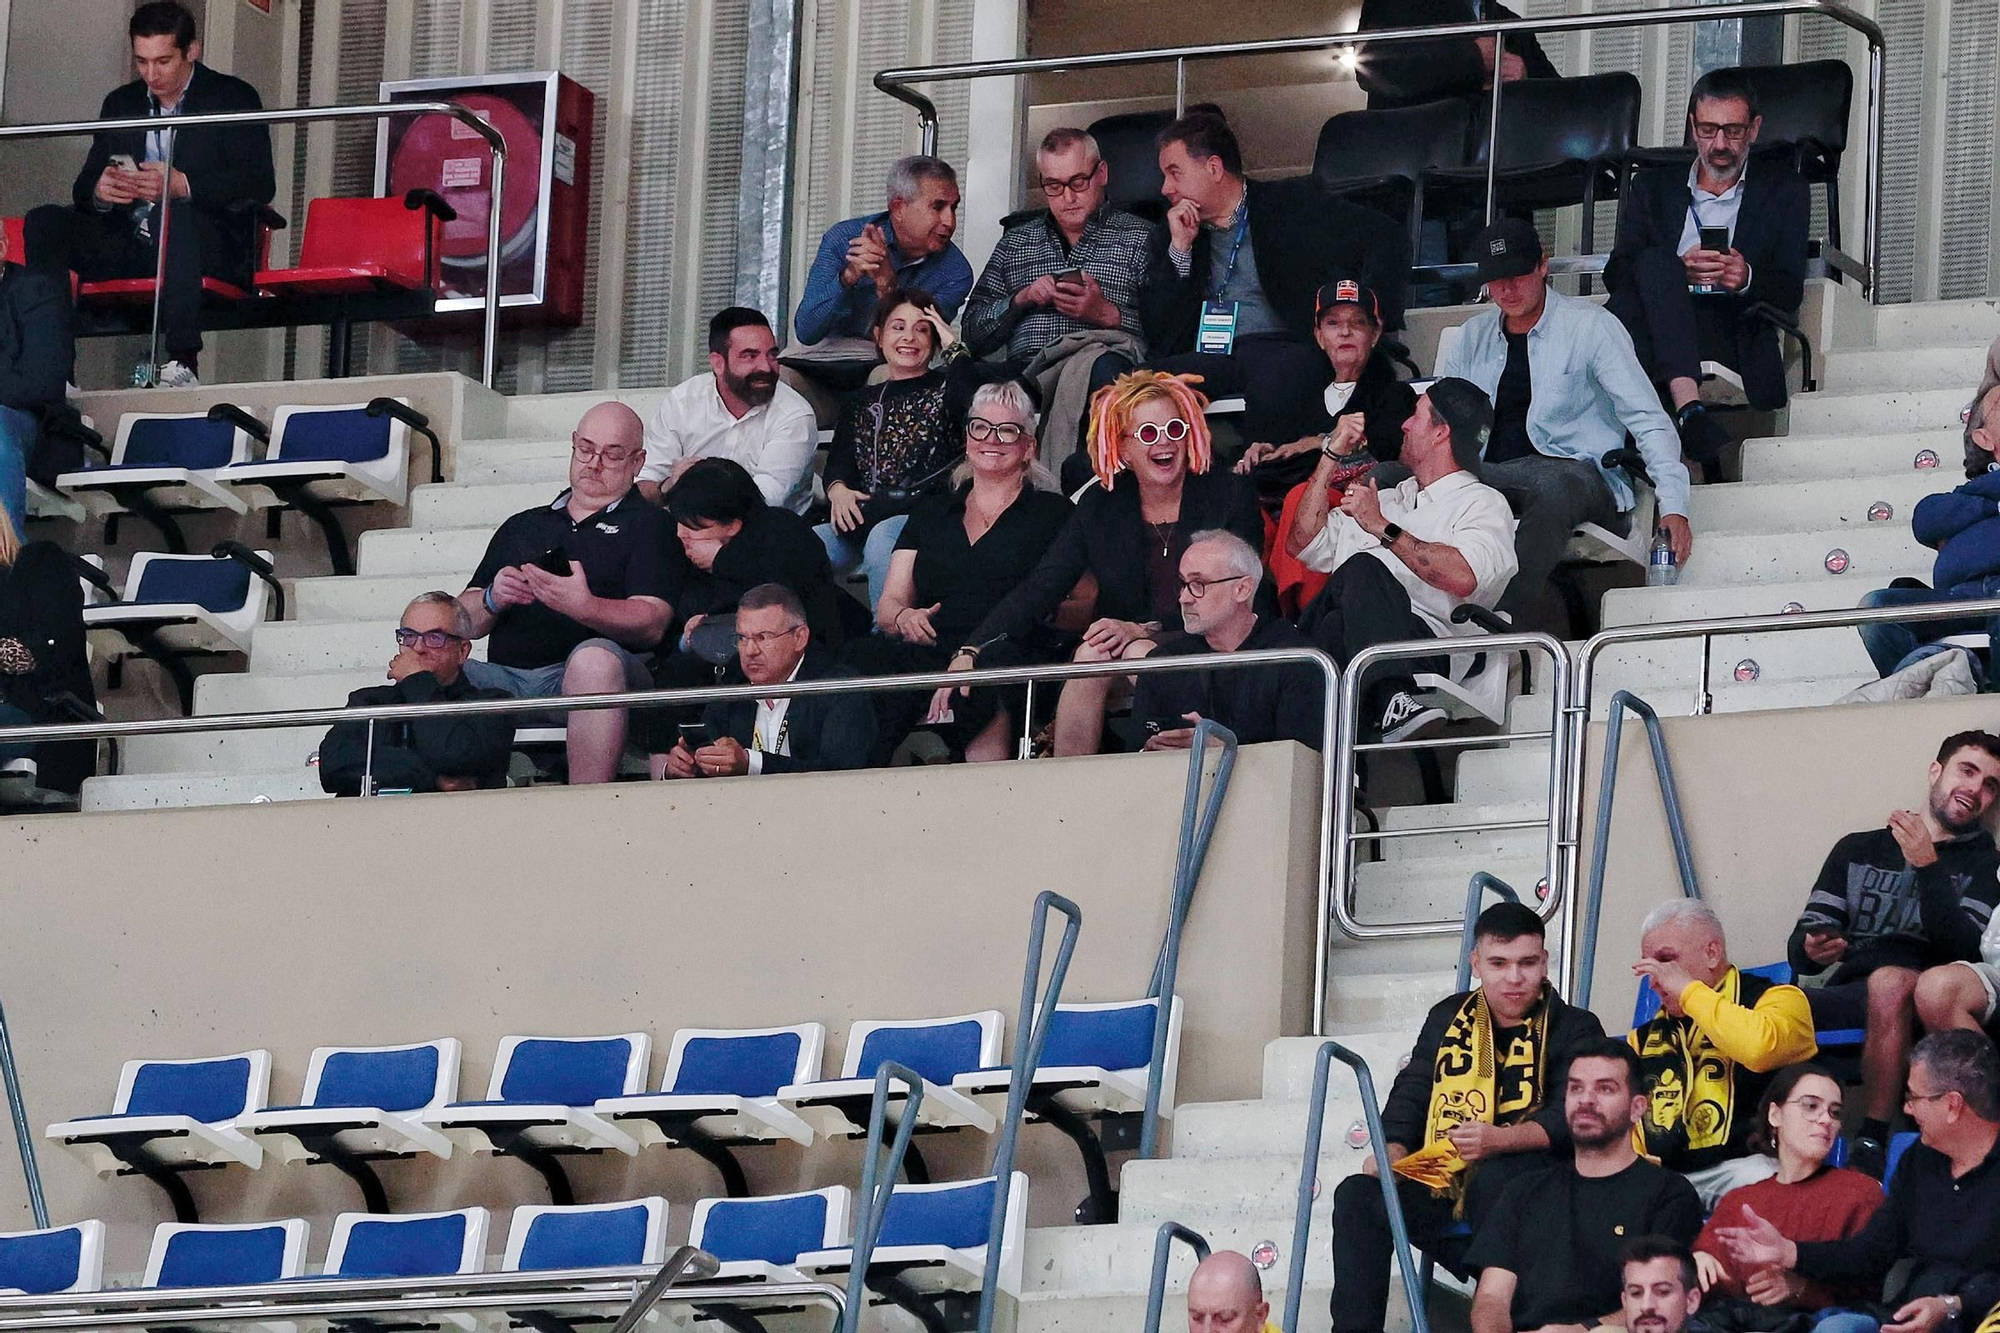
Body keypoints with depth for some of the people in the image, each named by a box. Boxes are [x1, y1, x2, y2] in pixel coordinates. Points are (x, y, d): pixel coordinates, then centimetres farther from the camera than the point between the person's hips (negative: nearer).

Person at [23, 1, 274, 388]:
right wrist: (99, 192, -13)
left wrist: (183, 185, -26)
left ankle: (183, 363, -46)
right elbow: (85, 188, 15)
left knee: (172, 214, -39)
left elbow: (260, 185, -10)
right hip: (129, 240, 5)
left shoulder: (233, 98, 3)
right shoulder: (121, 104, 18)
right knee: (44, 223, -18)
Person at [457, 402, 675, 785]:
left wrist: (582, 606, -22)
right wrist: (493, 600, -4)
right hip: (506, 676, 4)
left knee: (595, 658, -39)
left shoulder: (645, 525, 13)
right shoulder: (522, 527, 28)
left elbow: (652, 623, -4)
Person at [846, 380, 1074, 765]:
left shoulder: (1052, 514, 17)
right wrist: (904, 618, -5)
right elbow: (888, 605, 21)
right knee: (862, 658, -33)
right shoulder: (930, 513, 28)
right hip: (925, 652, 3)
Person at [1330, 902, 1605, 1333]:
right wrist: (1393, 1150, -9)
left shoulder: (1574, 1030, 1)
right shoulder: (1449, 1019, 16)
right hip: (1444, 1192, 5)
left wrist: (1500, 1140, -32)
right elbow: (1410, 1095, 14)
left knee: (1495, 1177, -38)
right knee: (1358, 1195, -19)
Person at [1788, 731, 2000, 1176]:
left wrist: (1928, 867, -10)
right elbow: (1799, 948, 17)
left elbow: (1964, 949, -3)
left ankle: (1871, 1145, -38)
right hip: (1843, 998, 2)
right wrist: (1812, 951, -7)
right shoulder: (1858, 850, 25)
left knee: (1890, 981, -40)